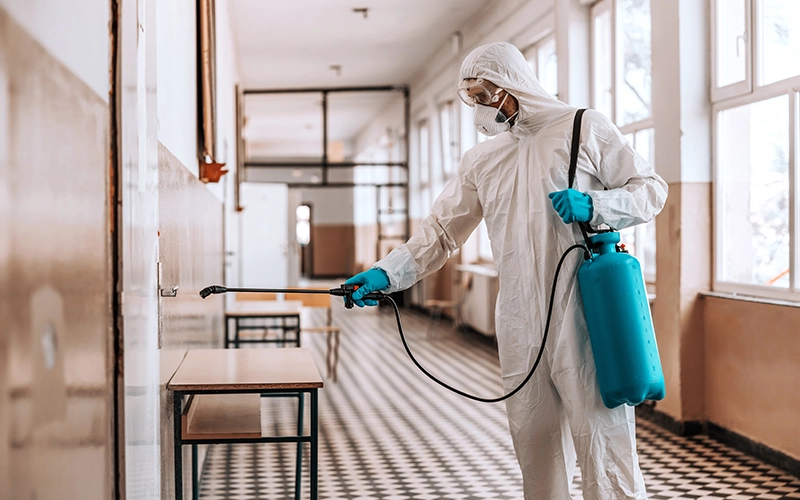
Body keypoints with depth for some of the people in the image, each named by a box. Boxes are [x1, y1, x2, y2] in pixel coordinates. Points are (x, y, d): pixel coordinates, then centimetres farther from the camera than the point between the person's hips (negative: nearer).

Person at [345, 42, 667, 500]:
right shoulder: (481, 161, 16)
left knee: (602, 432, -5)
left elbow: (650, 188, 1)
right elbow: (442, 230, 14)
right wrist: (386, 275, 1)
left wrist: (593, 206, -16)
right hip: (521, 325, 5)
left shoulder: (585, 128, 2)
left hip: (584, 315, -5)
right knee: (533, 437, 10)